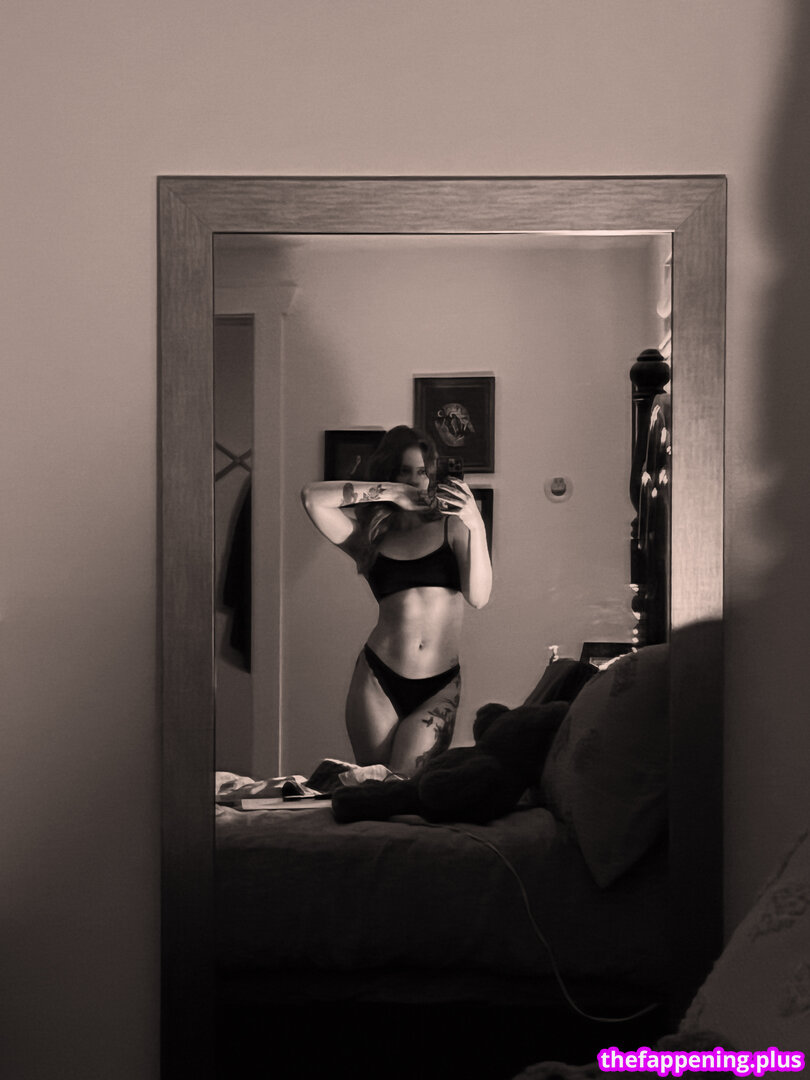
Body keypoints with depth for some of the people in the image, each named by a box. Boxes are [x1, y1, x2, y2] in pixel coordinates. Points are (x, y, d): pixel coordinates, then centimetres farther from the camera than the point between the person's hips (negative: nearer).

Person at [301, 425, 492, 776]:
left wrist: (476, 525, -19)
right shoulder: (369, 536, 7)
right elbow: (313, 497, -7)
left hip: (438, 688, -1)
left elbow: (478, 597, -7)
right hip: (378, 683, 1)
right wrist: (388, 492, -6)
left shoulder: (450, 526, 5)